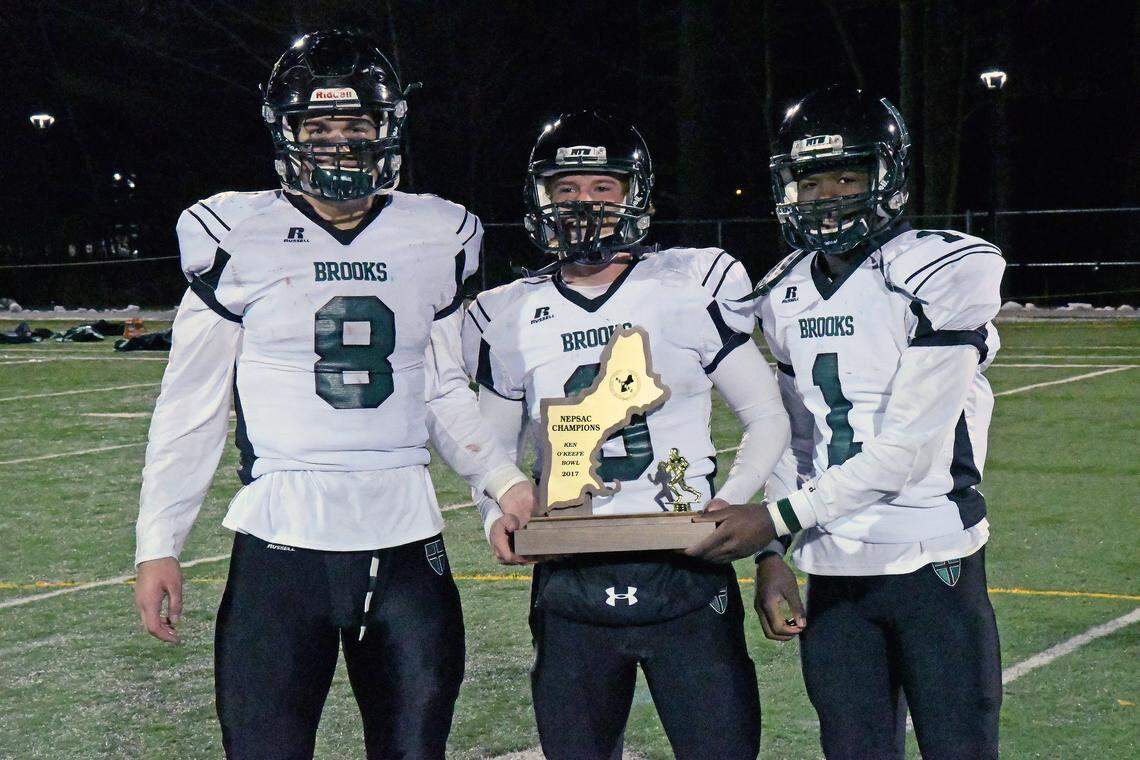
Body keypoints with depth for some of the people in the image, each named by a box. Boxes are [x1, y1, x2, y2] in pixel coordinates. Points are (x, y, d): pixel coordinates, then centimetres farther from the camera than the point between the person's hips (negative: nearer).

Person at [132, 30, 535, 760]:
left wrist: (503, 479, -3)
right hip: (281, 543, -3)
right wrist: (158, 544, 1)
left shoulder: (435, 240, 7)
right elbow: (192, 406, 4)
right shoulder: (238, 237, -1)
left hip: (406, 542, 3)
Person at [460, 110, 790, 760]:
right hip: (570, 586, 2)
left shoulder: (694, 287, -1)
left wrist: (732, 501, -13)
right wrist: (497, 514, -4)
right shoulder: (511, 317, 6)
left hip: (686, 578, -2)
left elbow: (768, 418, 3)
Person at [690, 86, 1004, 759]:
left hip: (932, 558, -5)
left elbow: (907, 446, -17)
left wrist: (779, 516, -16)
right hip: (832, 572, 6)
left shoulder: (943, 273, -11)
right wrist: (771, 554, 5)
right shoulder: (787, 294, 10)